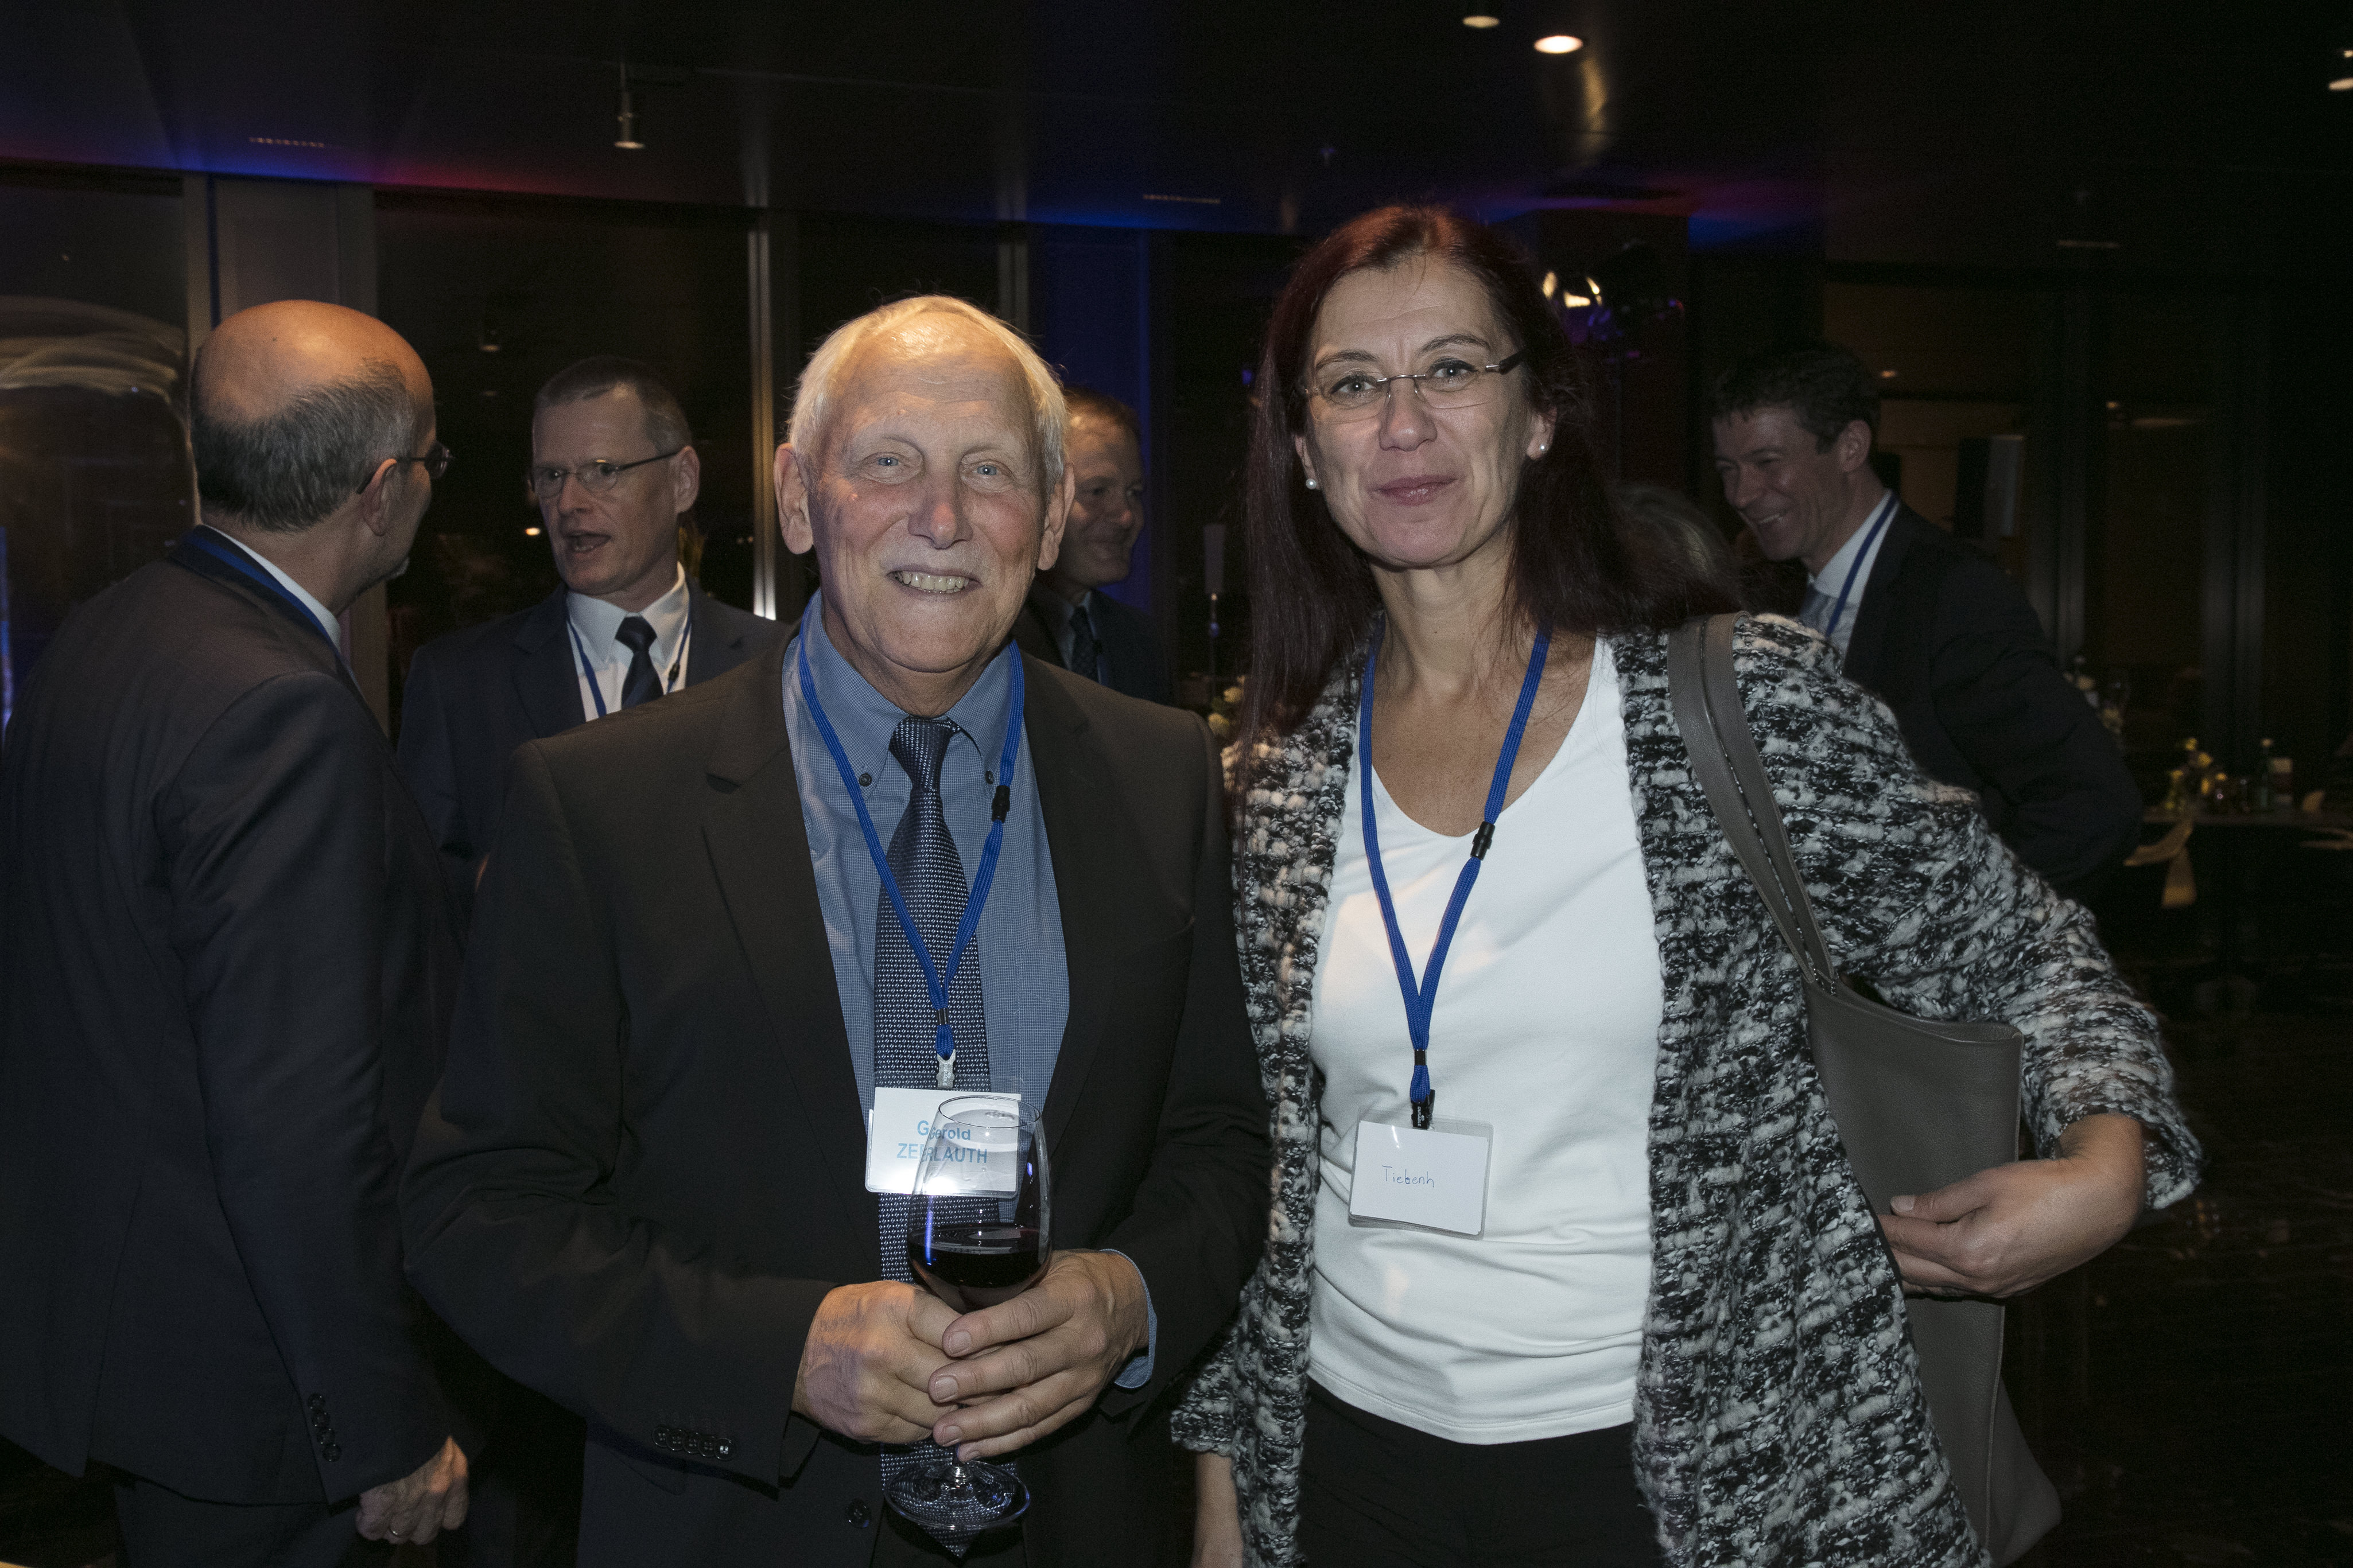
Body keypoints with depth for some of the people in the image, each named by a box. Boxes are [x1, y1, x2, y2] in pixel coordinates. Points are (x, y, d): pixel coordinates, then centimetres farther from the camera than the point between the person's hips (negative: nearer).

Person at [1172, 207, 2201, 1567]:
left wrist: (2104, 1168, -19)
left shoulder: (1748, 703, -11)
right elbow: (1273, 1170, 6)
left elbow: (2022, 954, -1)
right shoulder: (1278, 782, -2)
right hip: (1352, 1458, 3)